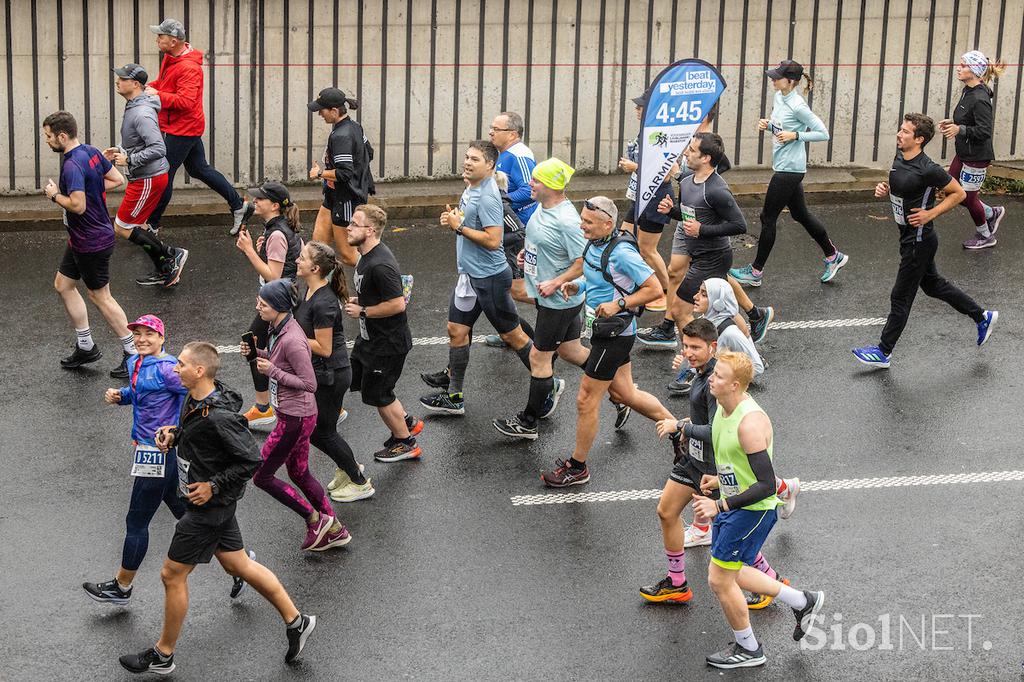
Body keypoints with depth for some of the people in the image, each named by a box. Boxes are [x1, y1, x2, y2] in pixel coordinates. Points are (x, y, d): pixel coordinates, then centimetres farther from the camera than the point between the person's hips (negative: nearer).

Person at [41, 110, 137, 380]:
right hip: (80, 239, 10)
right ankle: (86, 346, 26)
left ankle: (134, 354, 9)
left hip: (91, 242, -10)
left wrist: (55, 195, -15)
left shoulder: (72, 166, -26)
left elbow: (78, 205, -32)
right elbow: (117, 180, 11)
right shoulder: (91, 152, 3)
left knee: (100, 296, 1)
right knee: (63, 285, 18)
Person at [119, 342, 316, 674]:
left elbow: (251, 460, -24)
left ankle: (163, 655, 19)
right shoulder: (194, 400, 0)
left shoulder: (220, 416, -28)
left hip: (208, 506, -10)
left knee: (172, 574, 3)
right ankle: (296, 621, 28)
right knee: (238, 565, 19)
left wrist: (213, 486, -21)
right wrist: (172, 433, 0)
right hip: (216, 503, 10)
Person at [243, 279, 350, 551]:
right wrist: (256, 352, 2)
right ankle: (335, 529, 29)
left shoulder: (292, 340, -26)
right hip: (291, 413, 10)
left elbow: (309, 384, -23)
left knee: (261, 475, 2)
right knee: (299, 473, 20)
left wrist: (272, 371, -22)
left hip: (295, 418, -10)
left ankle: (316, 520, 10)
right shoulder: (277, 328, 3)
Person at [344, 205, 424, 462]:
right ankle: (407, 422, 35)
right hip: (370, 337, 10)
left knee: (377, 394, 5)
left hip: (388, 343, -10)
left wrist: (362, 311, -21)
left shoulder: (381, 265, -30)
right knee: (360, 381, 22)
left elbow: (397, 304, -31)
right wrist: (358, 300, 3)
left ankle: (405, 443, 24)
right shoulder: (367, 255, 3)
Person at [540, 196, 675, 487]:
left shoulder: (621, 253, -25)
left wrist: (618, 304, -26)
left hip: (615, 334, -10)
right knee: (624, 393, 22)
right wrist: (576, 285, 2)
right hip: (603, 330, 10)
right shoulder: (594, 244, 2)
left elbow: (655, 289, -22)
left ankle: (577, 468, 15)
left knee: (586, 401, 0)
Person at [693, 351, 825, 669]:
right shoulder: (723, 408, -1)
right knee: (729, 574, 21)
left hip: (752, 510, -10)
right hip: (731, 502, 10)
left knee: (719, 580, 2)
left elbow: (766, 486, -30)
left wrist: (719, 506, -30)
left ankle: (748, 650, 24)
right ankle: (802, 601, 35)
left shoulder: (750, 423, -30)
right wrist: (721, 480, 10)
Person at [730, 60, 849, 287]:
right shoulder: (778, 97, 5)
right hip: (784, 167, 10)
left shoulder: (797, 106, -20)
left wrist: (795, 135, -22)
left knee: (768, 218, 0)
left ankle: (756, 272, 11)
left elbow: (823, 134, -16)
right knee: (800, 214, 18)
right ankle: (833, 256, 31)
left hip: (789, 169, -10)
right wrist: (767, 123, 2)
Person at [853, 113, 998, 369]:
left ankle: (883, 352, 13)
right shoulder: (900, 159, 2)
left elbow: (959, 193, -14)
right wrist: (885, 190, -1)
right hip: (909, 238, 10)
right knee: (933, 285, 23)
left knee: (900, 298, 1)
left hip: (919, 240, -10)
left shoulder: (927, 170, -24)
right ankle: (983, 317, 37)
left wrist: (931, 214, -19)